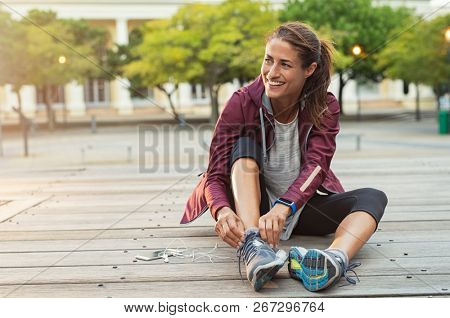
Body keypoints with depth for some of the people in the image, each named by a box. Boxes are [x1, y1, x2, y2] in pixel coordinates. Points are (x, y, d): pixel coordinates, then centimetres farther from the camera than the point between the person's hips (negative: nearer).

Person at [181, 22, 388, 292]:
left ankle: (336, 258, -54)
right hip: (250, 208, -1)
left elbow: (315, 166, -25)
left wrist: (282, 208, -45)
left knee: (373, 198, -22)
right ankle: (252, 247, -47)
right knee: (245, 143, -27)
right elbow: (215, 174, -20)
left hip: (301, 206, 2)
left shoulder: (325, 107, -10)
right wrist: (222, 211, -43)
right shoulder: (242, 103, -15)